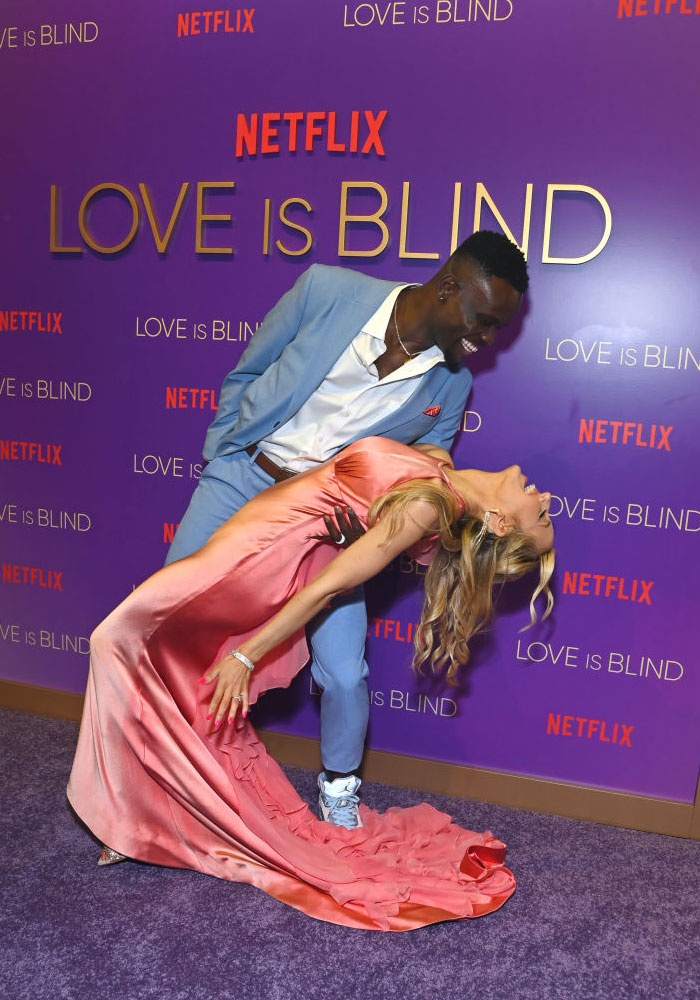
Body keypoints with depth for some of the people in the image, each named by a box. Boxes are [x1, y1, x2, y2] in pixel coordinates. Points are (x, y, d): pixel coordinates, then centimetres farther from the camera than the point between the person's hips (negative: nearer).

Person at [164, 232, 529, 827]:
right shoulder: (327, 290, -14)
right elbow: (244, 377, -1)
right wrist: (221, 458, 0)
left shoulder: (450, 386, -6)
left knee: (344, 675, -7)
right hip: (242, 478, 0)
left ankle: (339, 786, 25)